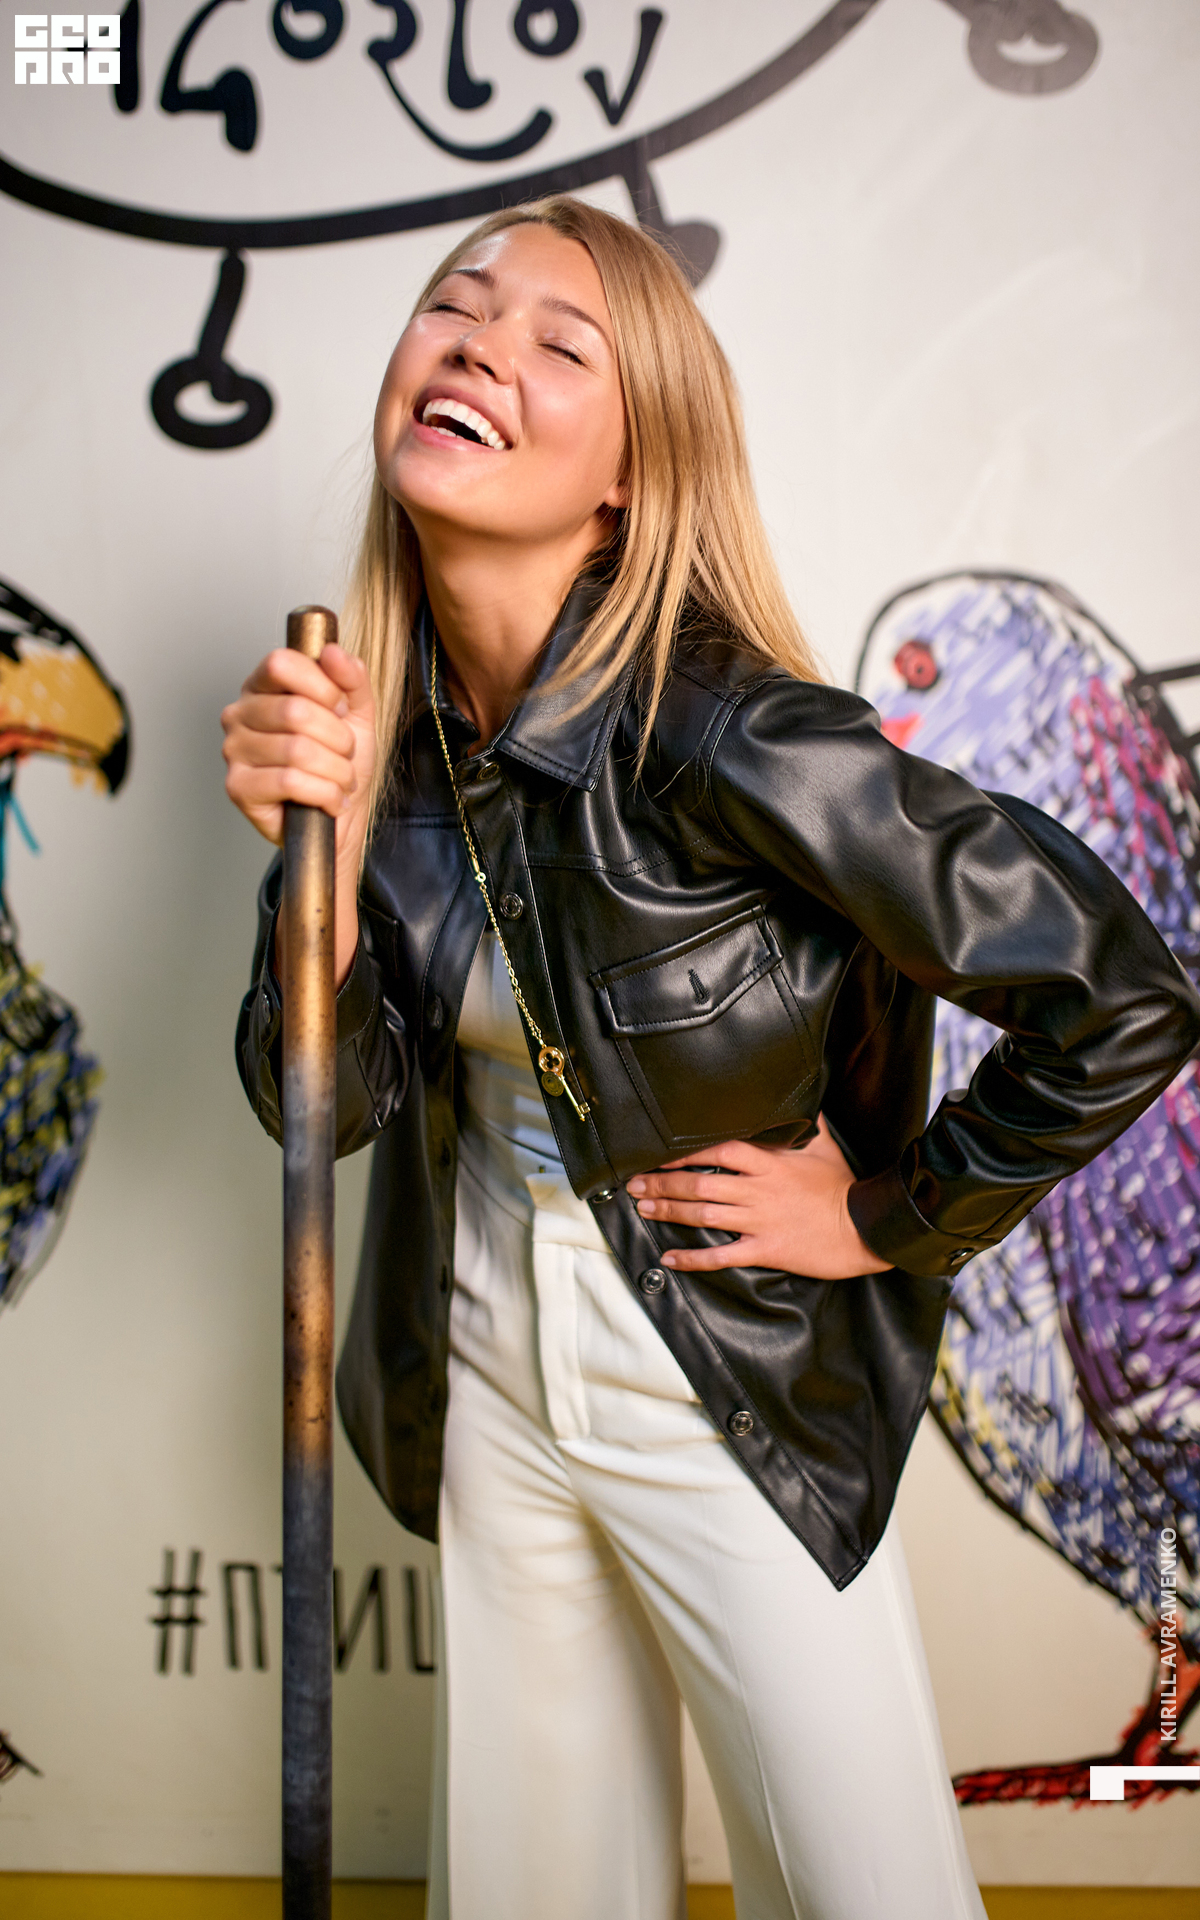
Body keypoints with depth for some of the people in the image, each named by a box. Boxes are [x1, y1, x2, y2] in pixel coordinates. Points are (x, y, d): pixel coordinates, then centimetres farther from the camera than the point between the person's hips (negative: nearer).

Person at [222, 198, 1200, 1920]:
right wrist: (315, 852, -22)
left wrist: (894, 1219, -11)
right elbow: (328, 1104, -6)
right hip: (485, 1375, 5)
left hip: (732, 1398, -4)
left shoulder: (724, 733, -26)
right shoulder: (377, 719, -8)